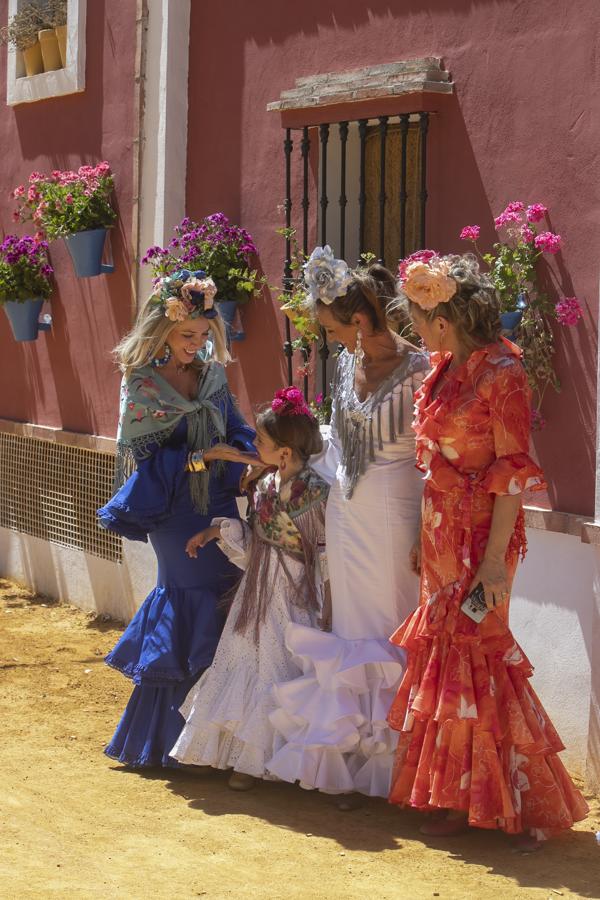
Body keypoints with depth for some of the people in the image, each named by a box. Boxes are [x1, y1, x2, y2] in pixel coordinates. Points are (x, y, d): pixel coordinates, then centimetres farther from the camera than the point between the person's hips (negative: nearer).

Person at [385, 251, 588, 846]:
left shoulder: (501, 373, -16)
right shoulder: (445, 369, 8)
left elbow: (513, 473, -17)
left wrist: (494, 559, -20)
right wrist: (425, 539, 17)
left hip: (480, 537, -8)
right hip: (442, 532, 8)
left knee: (472, 654, -4)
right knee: (444, 650, 10)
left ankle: (522, 801, 7)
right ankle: (456, 796, 20)